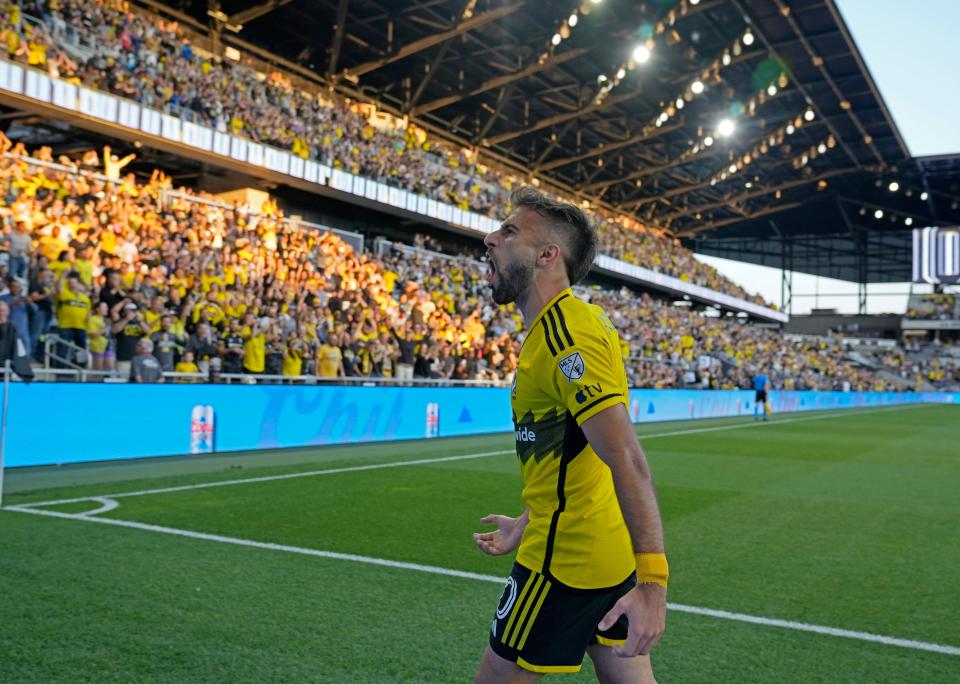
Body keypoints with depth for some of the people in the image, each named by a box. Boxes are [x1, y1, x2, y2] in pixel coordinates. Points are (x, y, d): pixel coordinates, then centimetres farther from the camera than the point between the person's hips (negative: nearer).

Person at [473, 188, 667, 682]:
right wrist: (528, 525, 25)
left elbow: (628, 463, -27)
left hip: (566, 559, -9)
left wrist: (652, 580, -29)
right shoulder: (561, 327, 11)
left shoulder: (566, 335, -20)